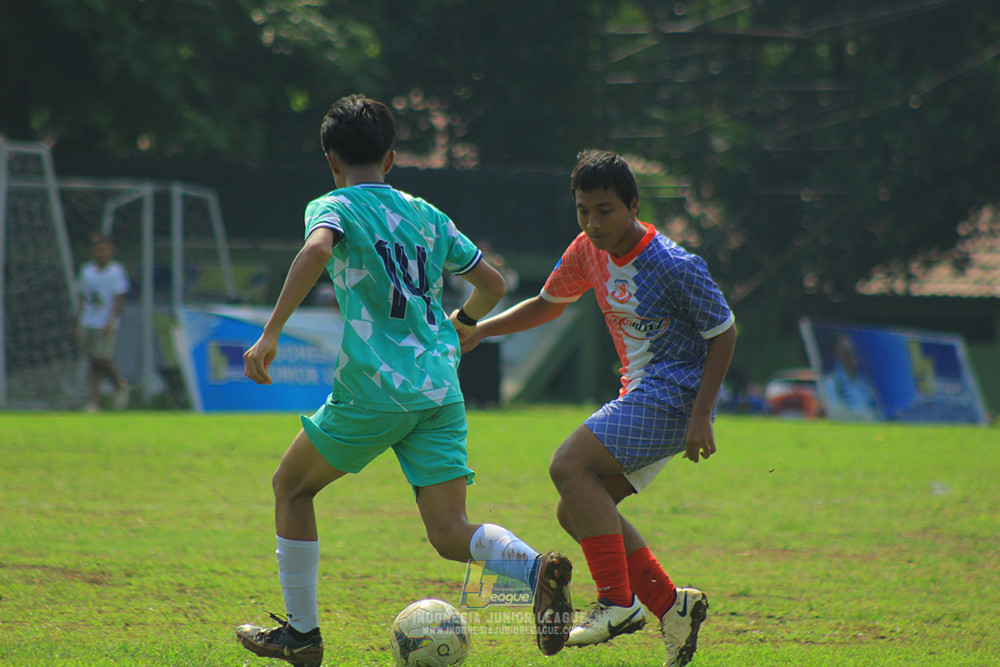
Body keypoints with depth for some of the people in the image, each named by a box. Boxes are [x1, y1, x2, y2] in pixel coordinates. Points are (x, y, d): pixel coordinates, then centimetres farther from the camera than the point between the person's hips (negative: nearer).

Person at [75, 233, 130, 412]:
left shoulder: (117, 271, -3)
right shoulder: (86, 270, 11)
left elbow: (120, 299, -7)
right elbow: (82, 299, 17)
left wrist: (110, 322, -17)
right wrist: (78, 325, 13)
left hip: (107, 325, -5)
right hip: (88, 323, 5)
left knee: (101, 358, -14)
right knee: (92, 363, 2)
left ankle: (120, 385, 11)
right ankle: (94, 402, 4)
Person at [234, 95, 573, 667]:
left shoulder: (334, 207, 2)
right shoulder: (427, 215, 19)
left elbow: (316, 252, -21)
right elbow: (492, 283, 24)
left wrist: (270, 334, -21)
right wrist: (462, 324, 45)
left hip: (375, 389, -5)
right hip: (441, 392, 5)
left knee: (291, 487, 18)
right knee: (451, 533, 1)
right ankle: (537, 568, -29)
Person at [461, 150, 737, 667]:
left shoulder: (675, 267, -17)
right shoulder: (588, 252, 5)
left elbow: (723, 334, -11)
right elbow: (549, 304, 23)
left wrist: (700, 415, -18)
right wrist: (479, 330, 14)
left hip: (675, 393, -9)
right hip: (641, 395, 9)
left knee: (570, 466, -23)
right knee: (575, 513, 4)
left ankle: (617, 601, -22)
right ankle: (671, 606, 8)